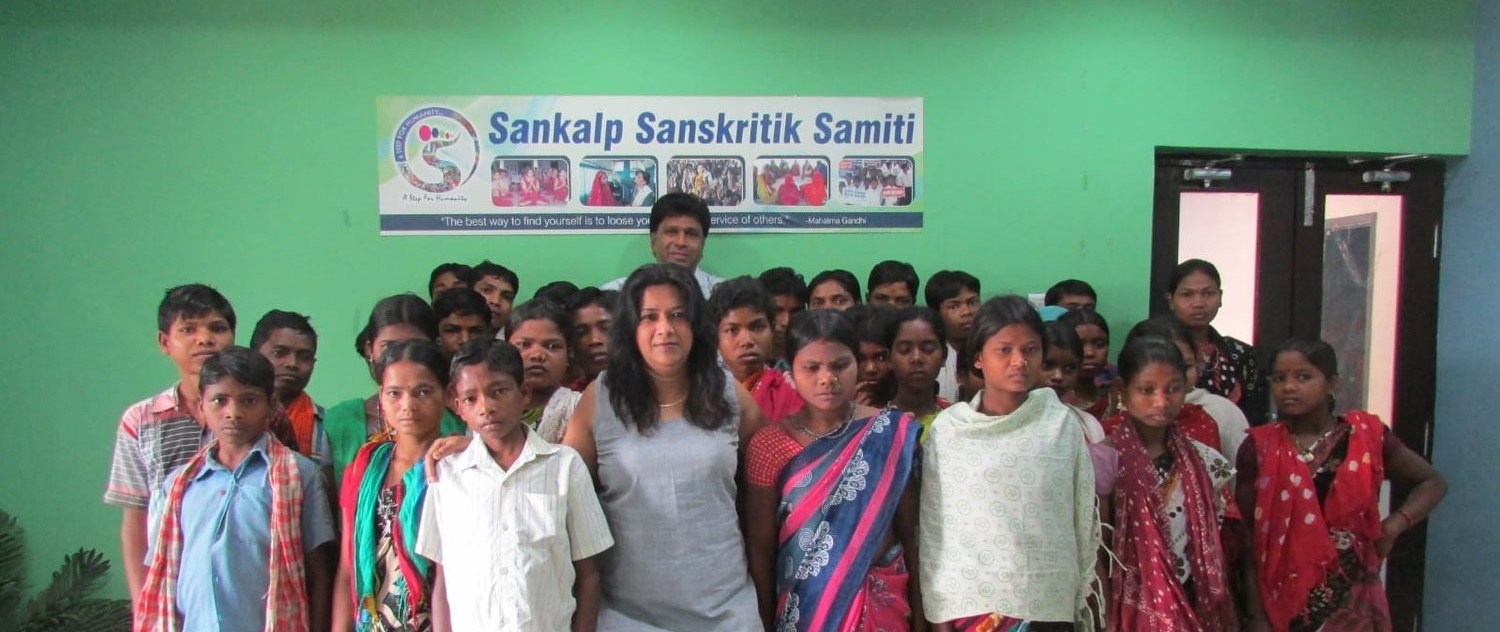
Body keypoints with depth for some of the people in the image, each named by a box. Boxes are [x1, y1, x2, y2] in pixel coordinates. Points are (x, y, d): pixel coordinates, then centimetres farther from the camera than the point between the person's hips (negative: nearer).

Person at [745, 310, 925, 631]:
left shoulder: (893, 435, -7)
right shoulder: (770, 446, -10)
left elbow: (910, 531, -2)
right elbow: (760, 548, -6)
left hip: (883, 600, 1)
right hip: (806, 603, -1)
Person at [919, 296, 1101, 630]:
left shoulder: (1062, 424, -2)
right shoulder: (947, 428, -4)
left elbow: (1084, 515, 4)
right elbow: (932, 526, 0)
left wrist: (1083, 601, 7)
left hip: (1046, 604, 1)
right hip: (970, 602, 0)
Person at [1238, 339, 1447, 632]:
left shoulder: (1366, 436, -1)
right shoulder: (1259, 448, -5)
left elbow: (1433, 482, 11)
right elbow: (1247, 538, -3)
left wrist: (1395, 524, -7)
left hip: (1352, 603, 1)